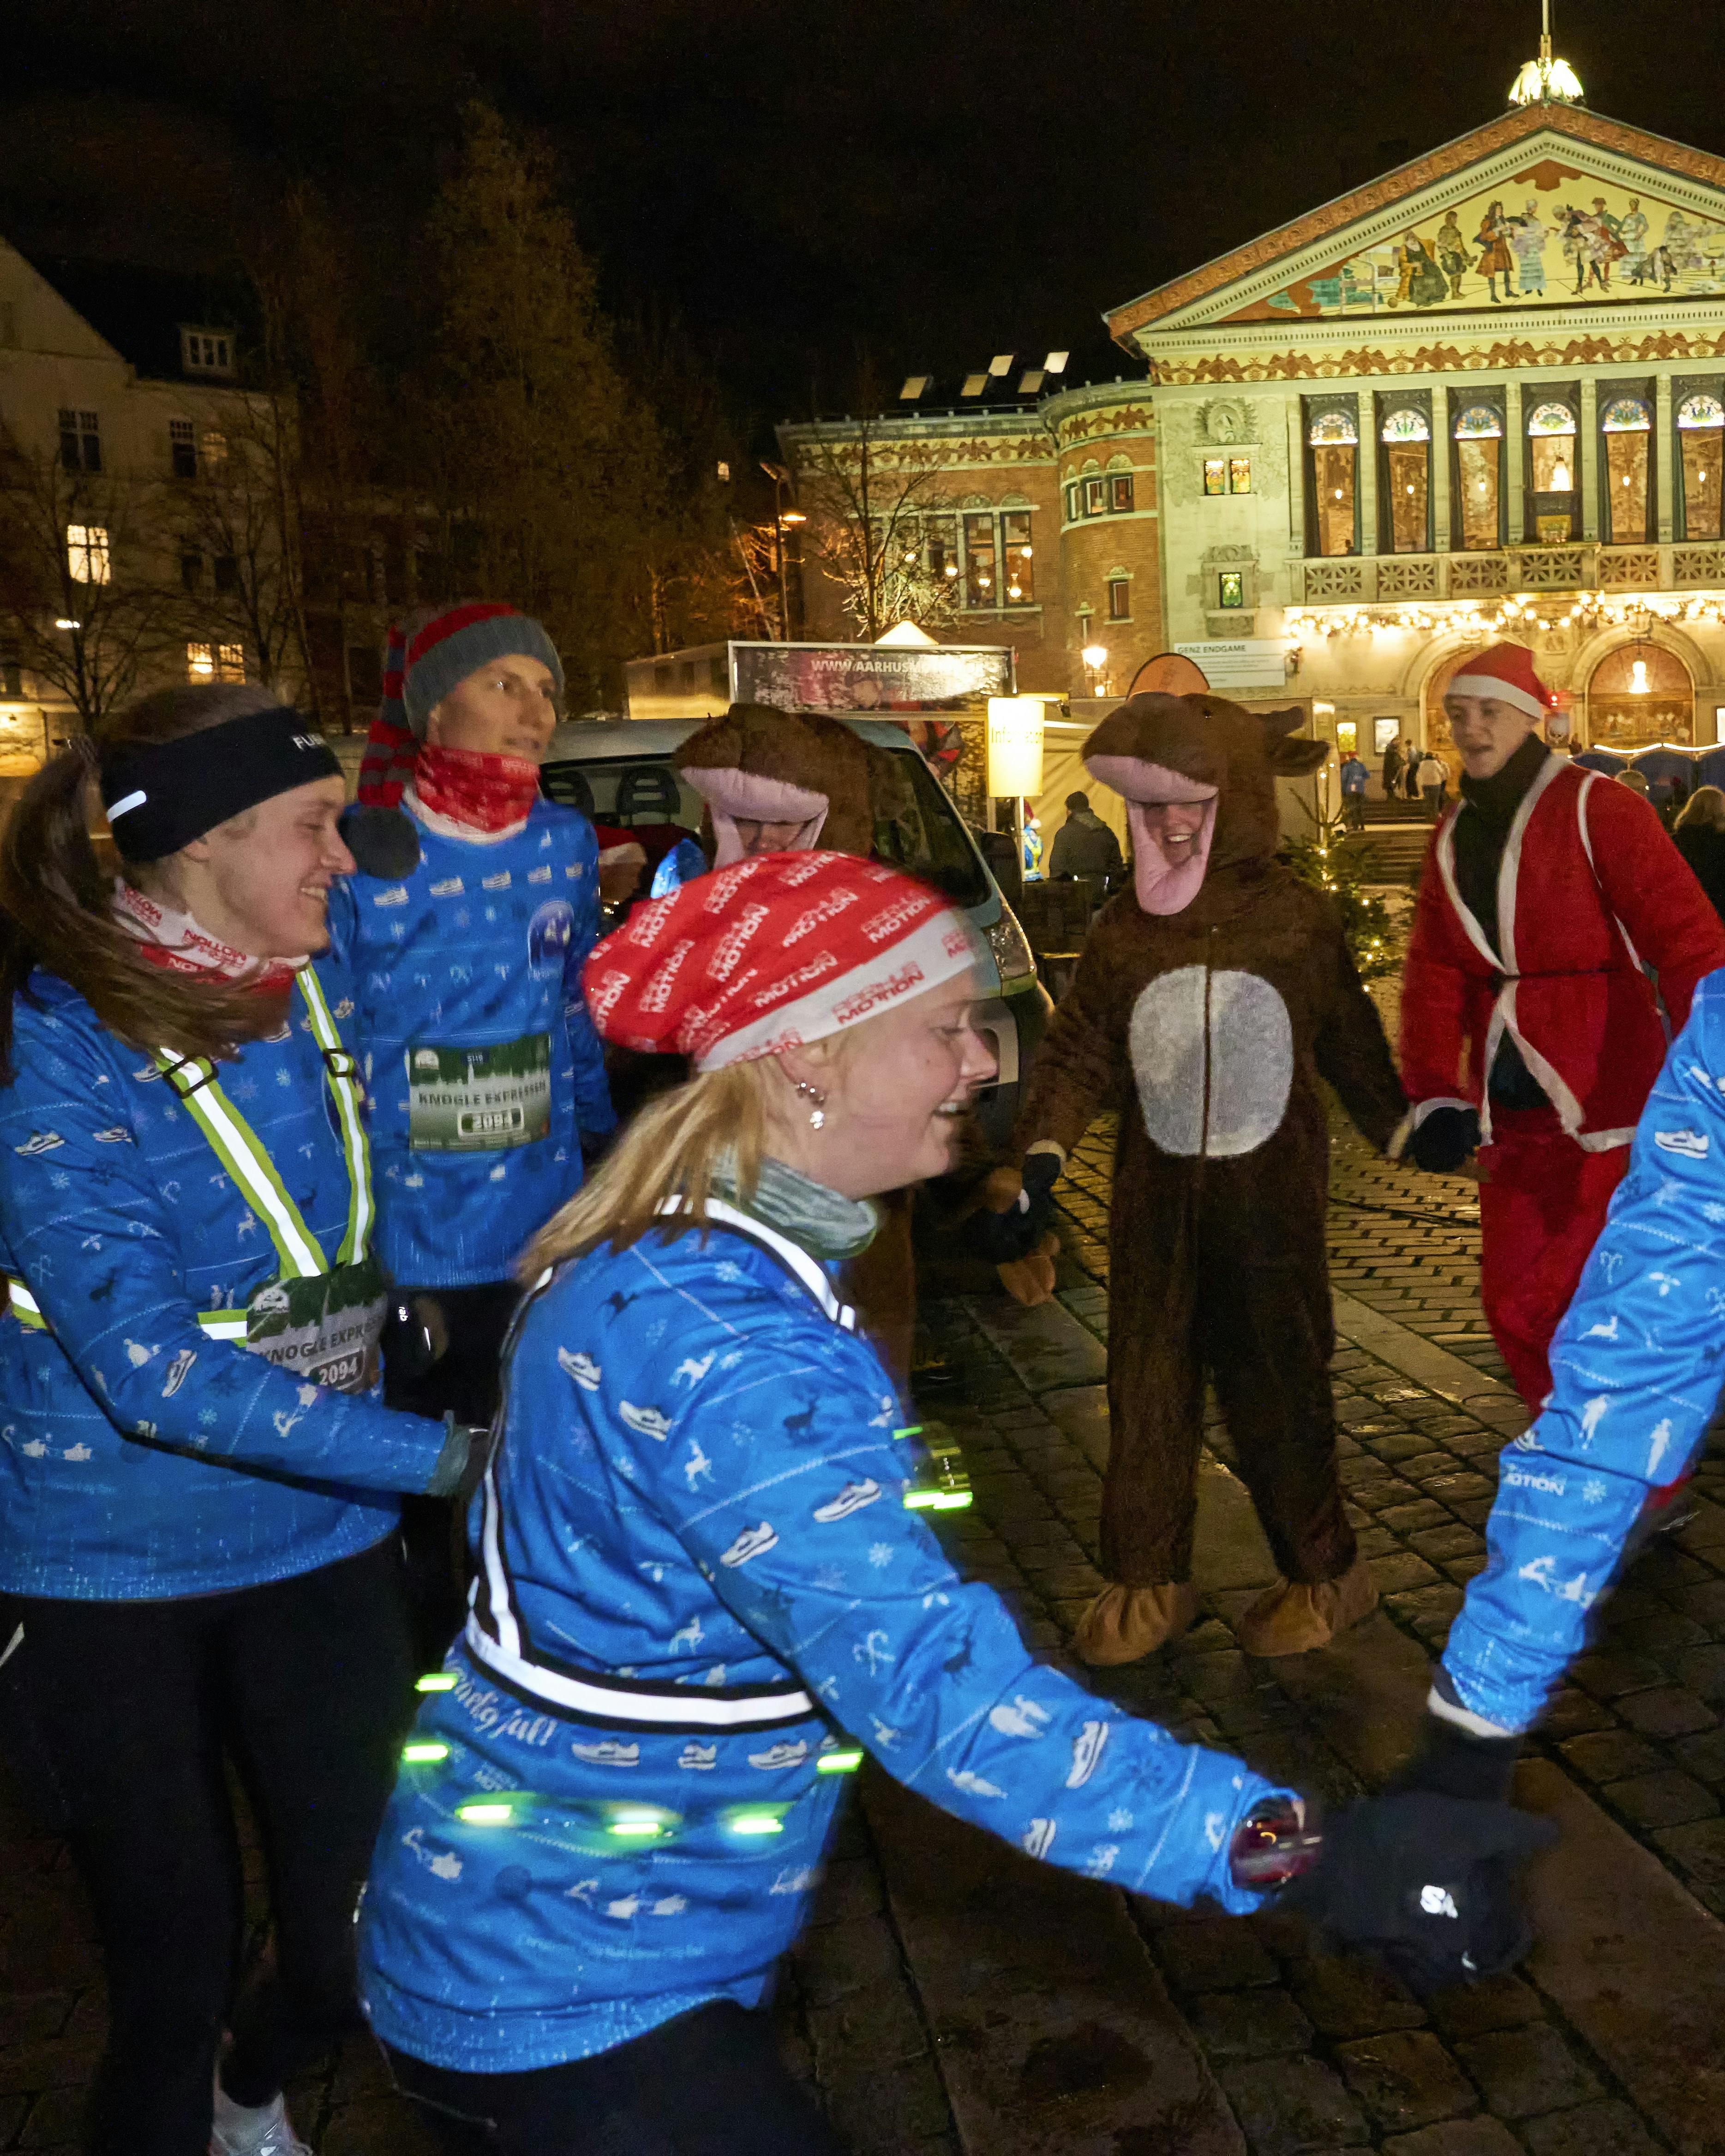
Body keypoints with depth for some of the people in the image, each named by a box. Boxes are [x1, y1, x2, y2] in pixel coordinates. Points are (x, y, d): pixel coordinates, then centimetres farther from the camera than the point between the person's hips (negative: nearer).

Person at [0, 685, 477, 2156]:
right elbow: (153, 1368, -27)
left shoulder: (320, 993, -1)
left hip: (321, 1536, 5)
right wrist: (449, 1456, -31)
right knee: (178, 1962, 5)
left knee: (358, 1937, 11)